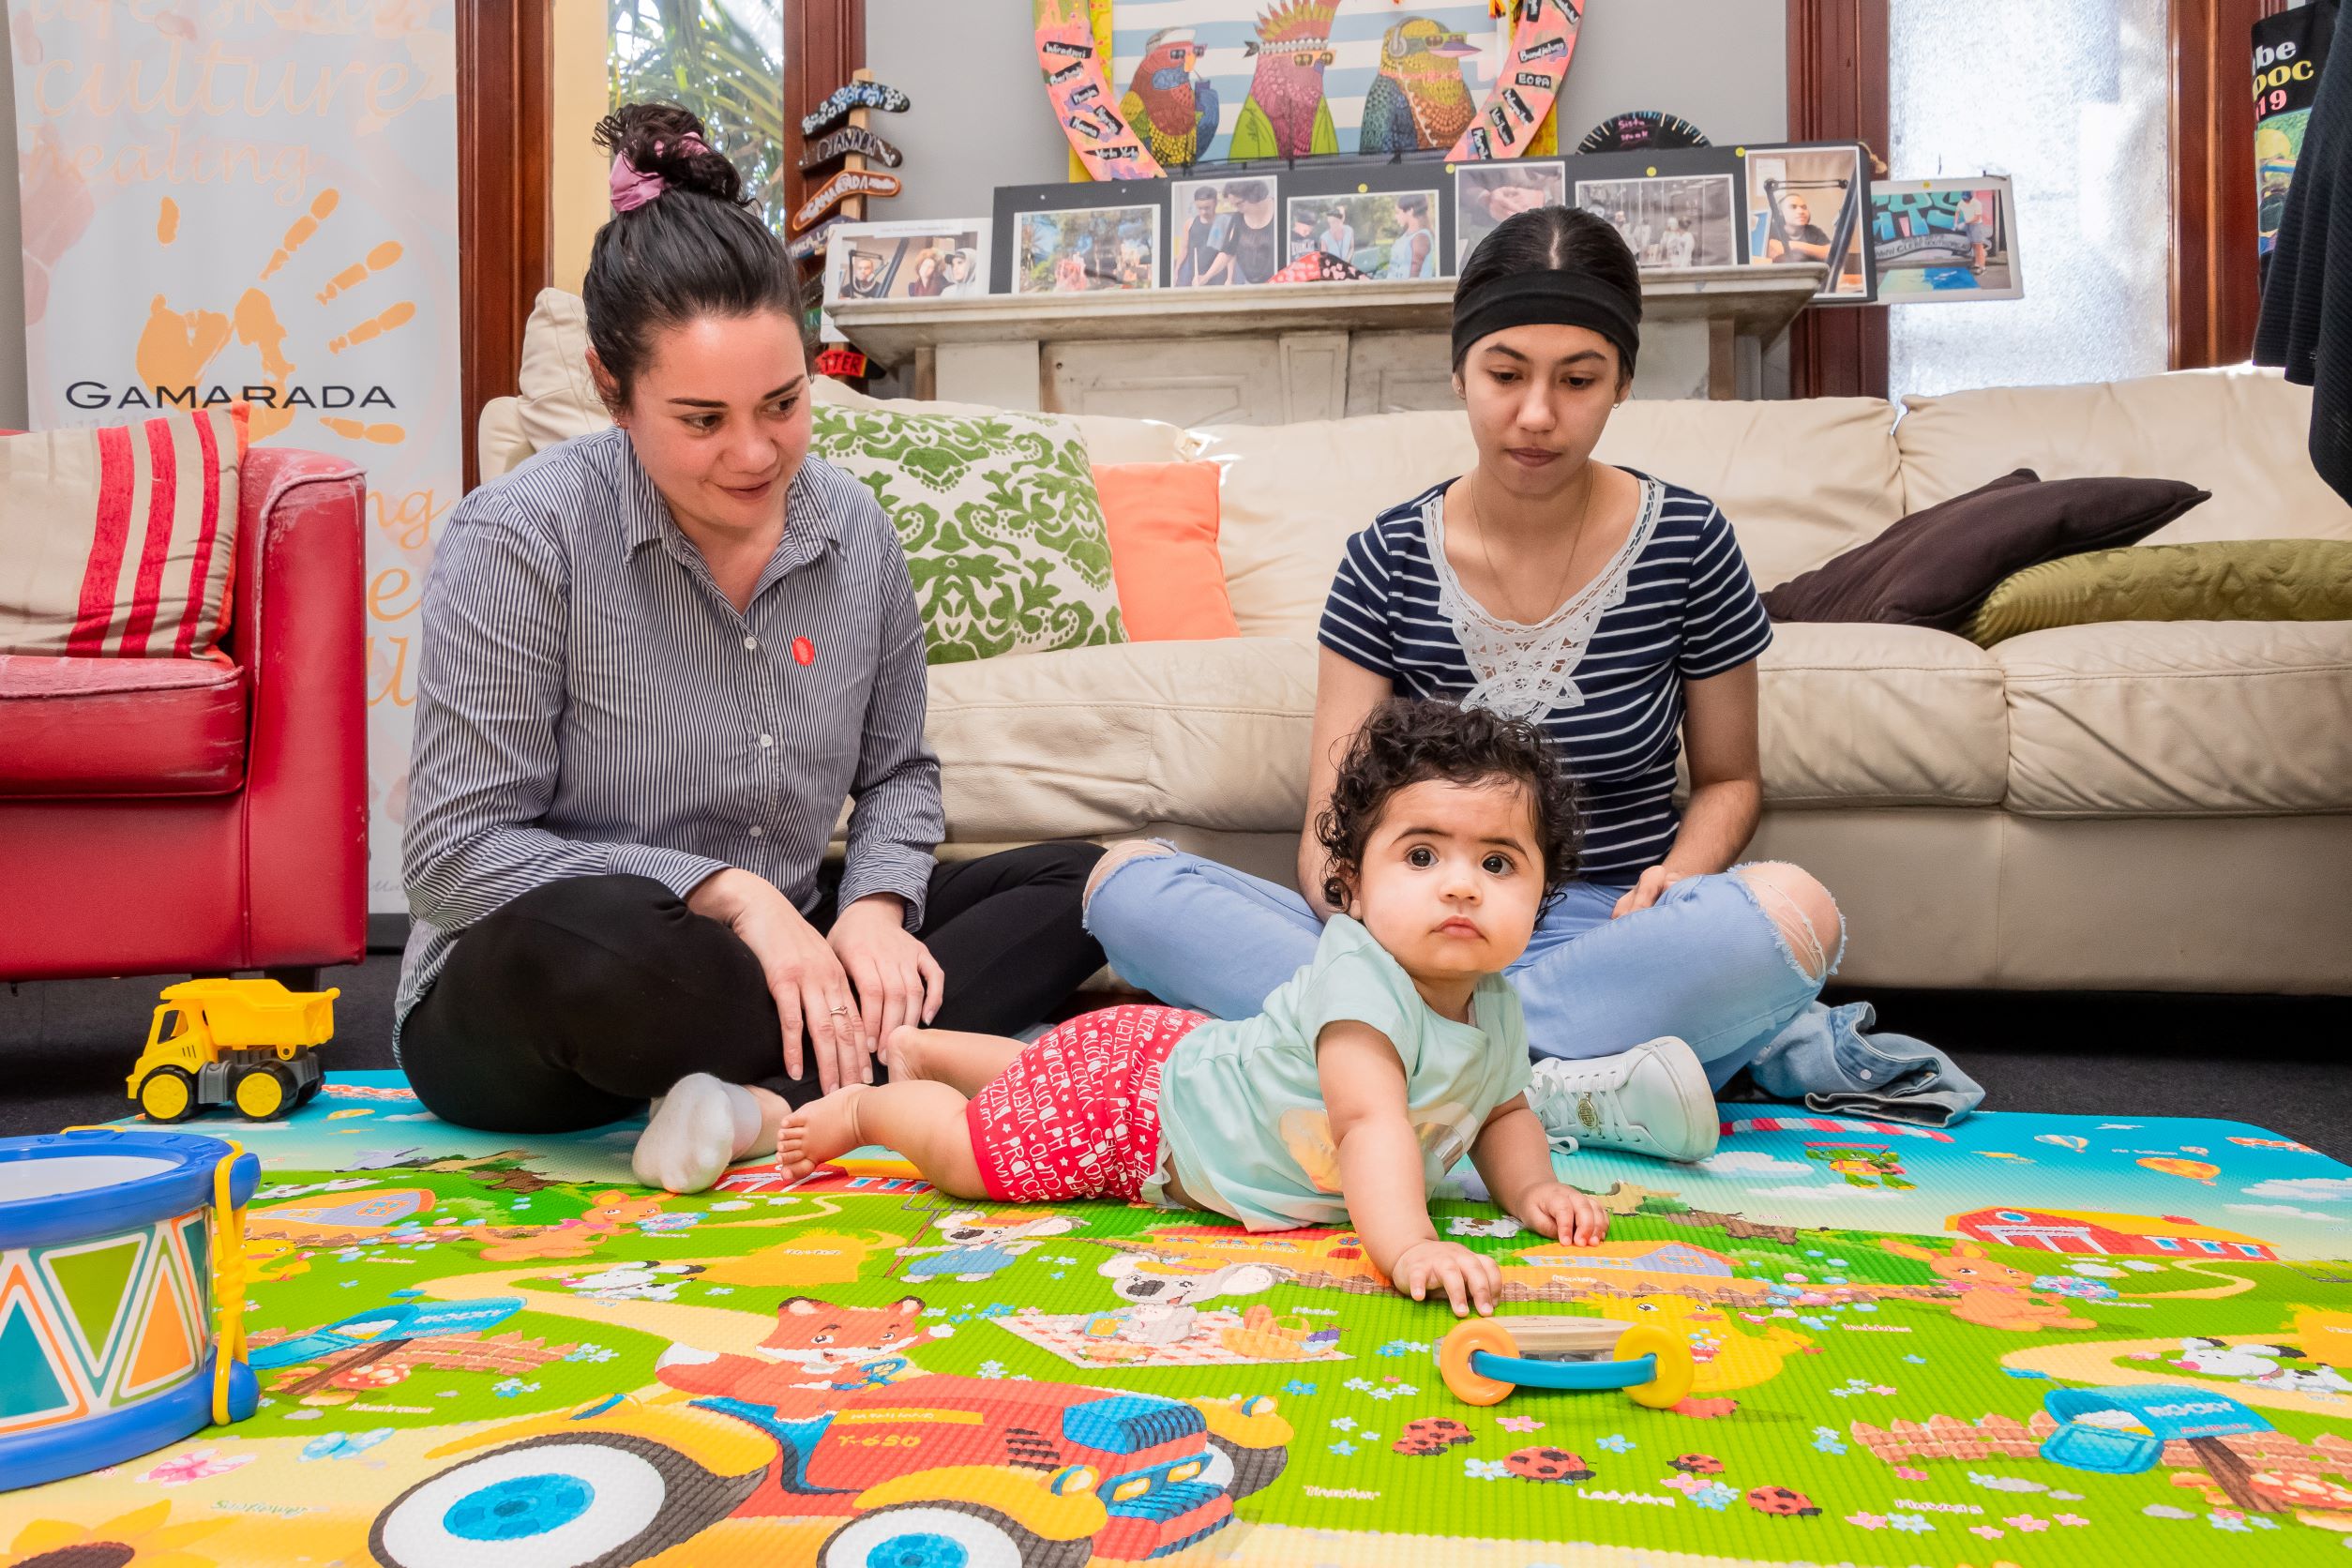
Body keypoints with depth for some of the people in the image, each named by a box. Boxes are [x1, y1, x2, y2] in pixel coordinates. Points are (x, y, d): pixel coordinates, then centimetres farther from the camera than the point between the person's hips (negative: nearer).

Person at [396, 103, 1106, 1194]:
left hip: (780, 950, 6)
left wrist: (873, 908, -9)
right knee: (585, 944, -41)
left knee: (1080, 885, -5)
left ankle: (767, 1098, -23)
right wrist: (729, 892, -22)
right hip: (520, 1004, -5)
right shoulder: (520, 539, -16)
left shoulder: (851, 529, -1)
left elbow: (898, 772, 11)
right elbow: (454, 856, -17)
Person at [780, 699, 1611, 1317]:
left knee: (1046, 1078, 33)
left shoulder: (1497, 1012, -11)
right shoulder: (1360, 980, -39)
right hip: (1131, 1095, -8)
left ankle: (919, 1047, 57)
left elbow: (1504, 1114, 5)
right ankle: (867, 1107, 38)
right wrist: (1407, 1246, -62)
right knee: (967, 1151, 8)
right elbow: (1372, 1120, -50)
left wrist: (1532, 1188, -13)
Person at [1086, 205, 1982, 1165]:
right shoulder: (1389, 560, 0)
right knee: (1125, 883, -21)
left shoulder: (1685, 544, -1)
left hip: (1602, 938, -1)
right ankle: (1564, 1084, -29)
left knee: (1795, 914, -33)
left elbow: (1729, 778, 11)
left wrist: (1672, 880, -12)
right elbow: (1330, 826, -5)